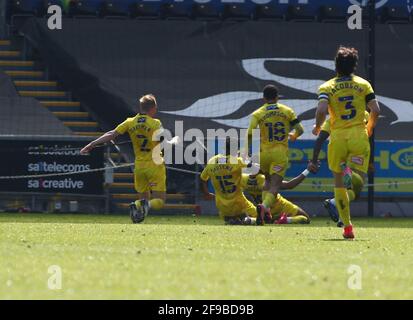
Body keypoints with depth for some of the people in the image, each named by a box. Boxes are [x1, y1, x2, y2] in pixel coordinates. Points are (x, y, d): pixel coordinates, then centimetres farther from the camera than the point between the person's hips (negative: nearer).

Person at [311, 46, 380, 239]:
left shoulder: (327, 87, 4)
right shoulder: (363, 84, 8)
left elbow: (322, 110, -13)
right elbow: (375, 110, 1)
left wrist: (317, 127, 7)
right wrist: (370, 128, 20)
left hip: (337, 136, 0)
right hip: (359, 136, 0)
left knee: (338, 180, 12)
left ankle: (347, 226, 9)